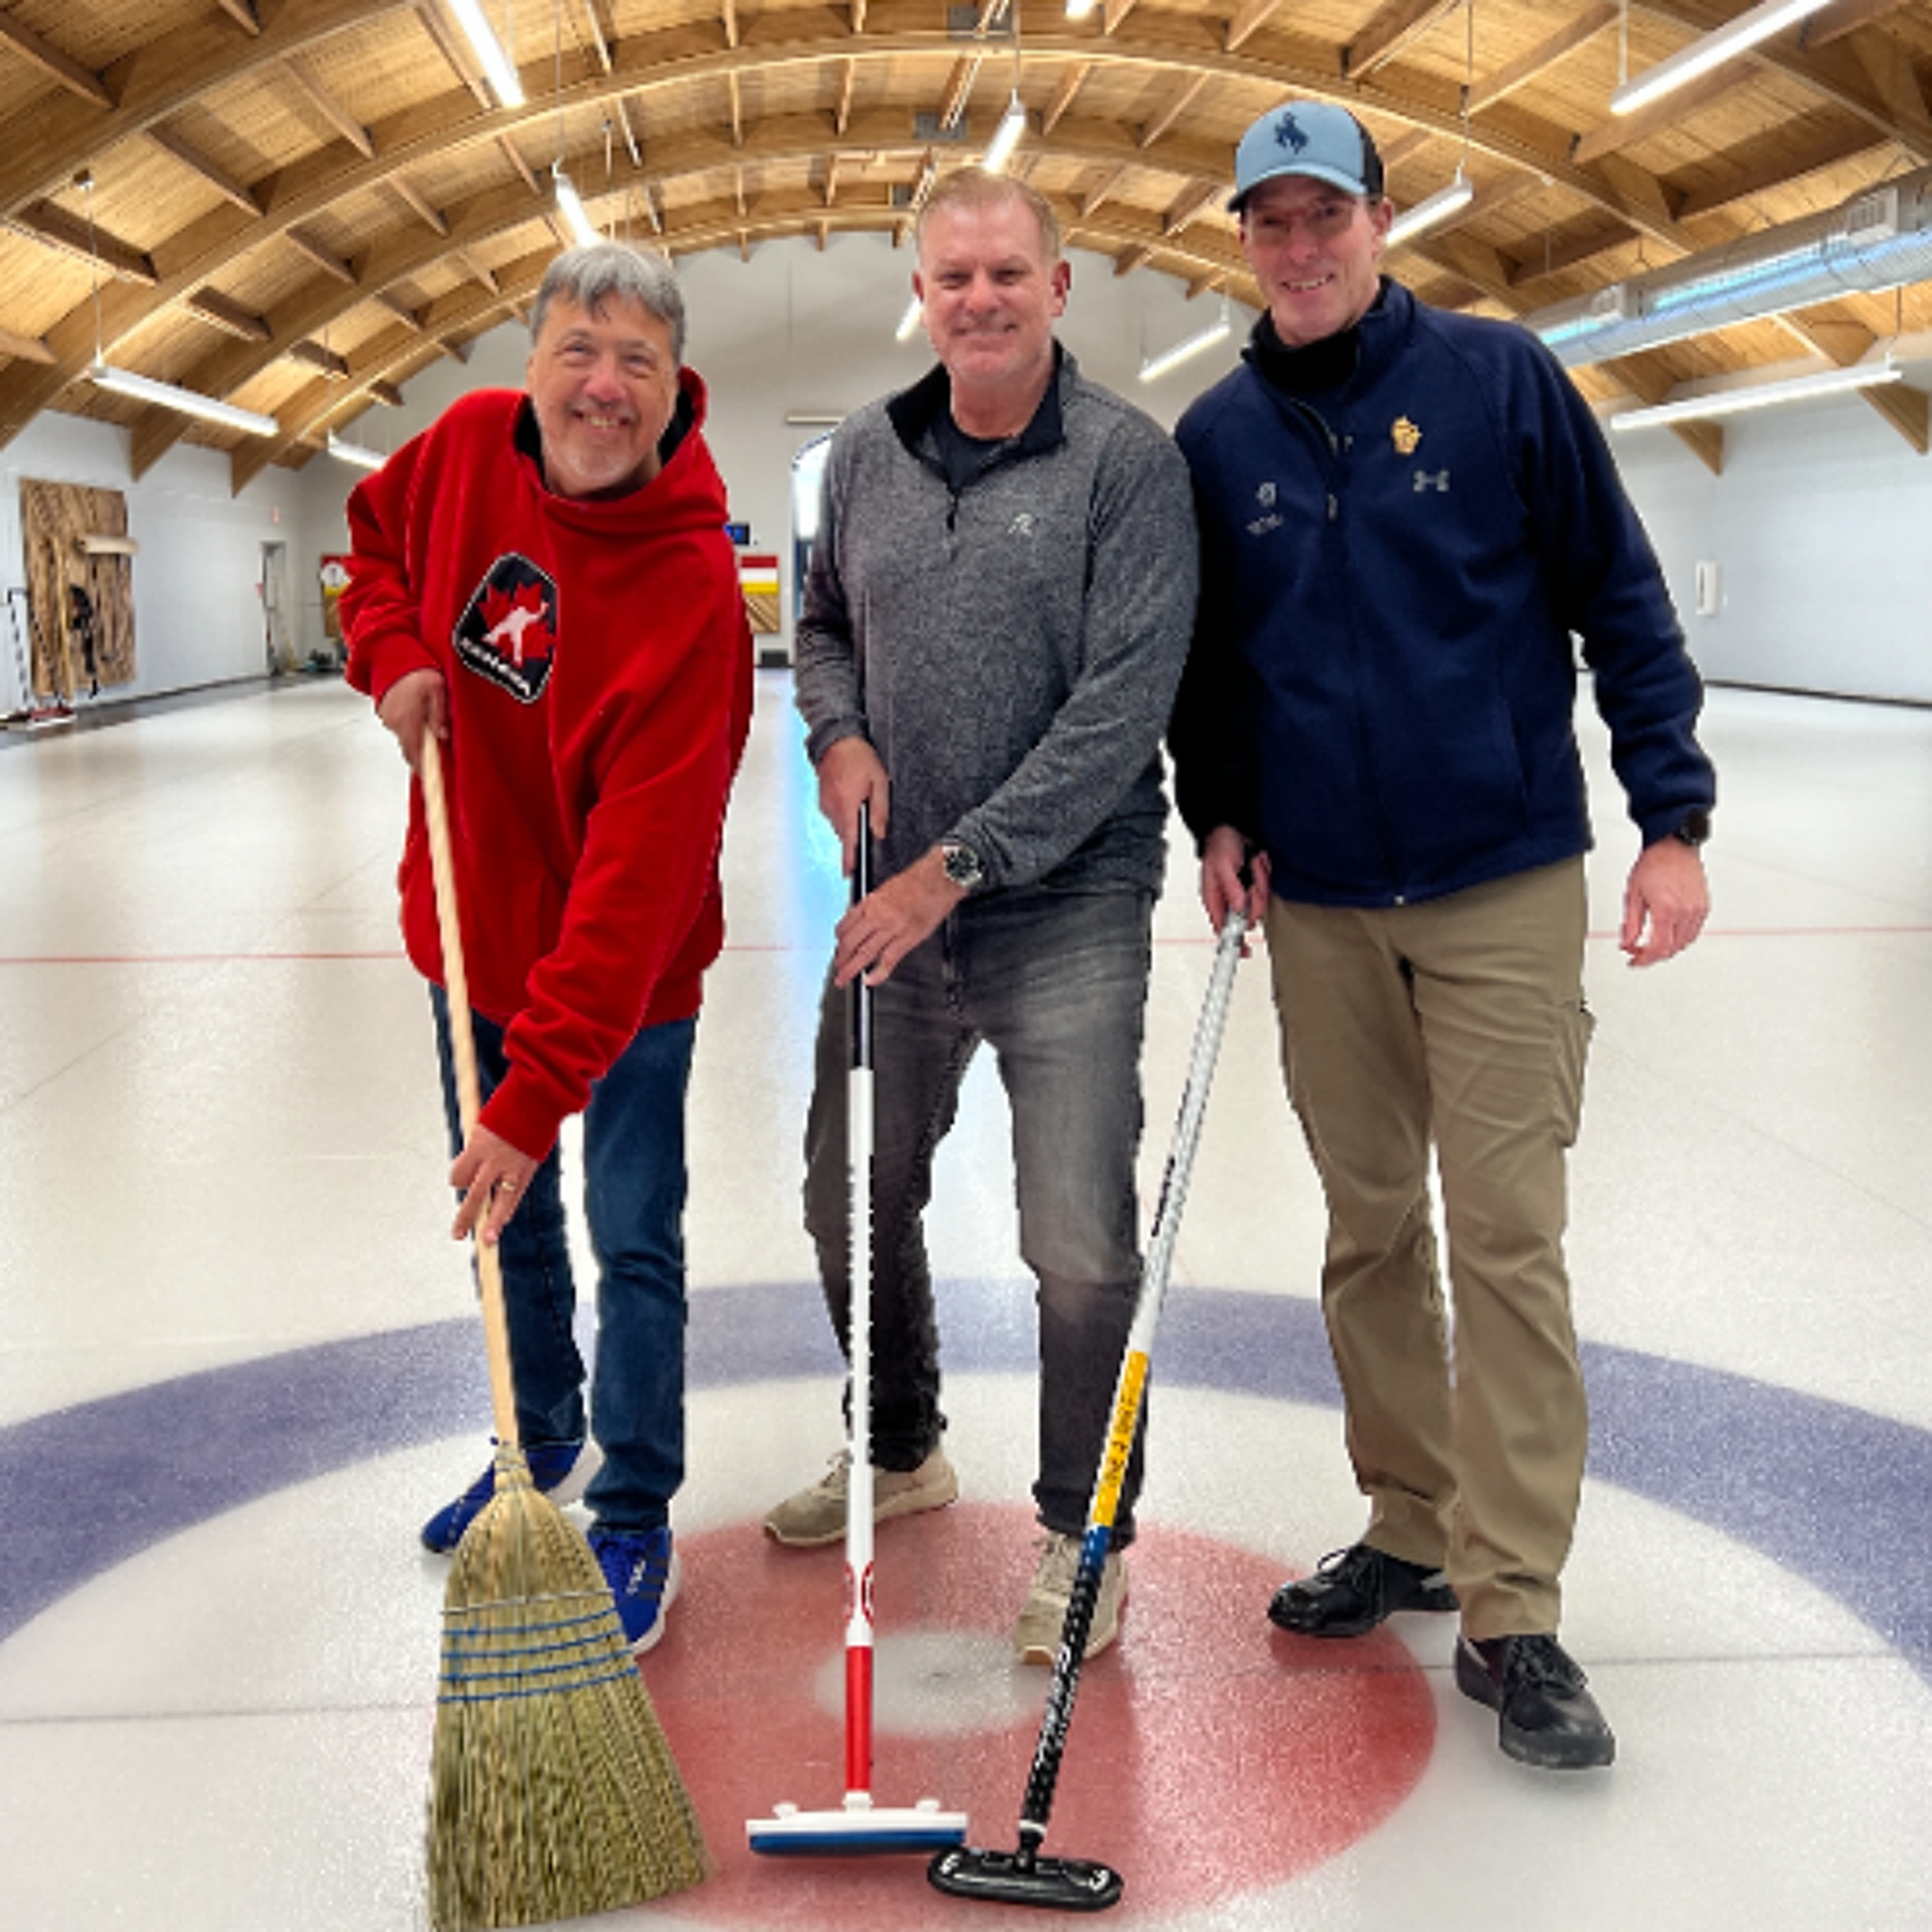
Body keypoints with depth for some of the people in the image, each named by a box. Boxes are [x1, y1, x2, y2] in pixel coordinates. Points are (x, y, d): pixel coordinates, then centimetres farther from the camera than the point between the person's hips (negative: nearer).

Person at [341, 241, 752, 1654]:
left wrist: (539, 1092, -35)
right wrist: (396, 652, -6)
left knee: (636, 1246, 5)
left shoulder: (695, 595, -29)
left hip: (627, 977, -6)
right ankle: (546, 1448, 45)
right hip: (476, 936, 6)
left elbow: (642, 871, -33)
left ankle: (634, 1518, 25)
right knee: (510, 1224, 21)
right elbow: (381, 533, 16)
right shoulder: (470, 444, -10)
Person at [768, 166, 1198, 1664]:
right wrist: (839, 734, -2)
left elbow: (1122, 704, -17)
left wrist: (963, 863, -19)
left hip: (1066, 914, -5)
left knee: (1082, 1250, -4)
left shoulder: (1127, 460, -10)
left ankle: (1084, 1534, 19)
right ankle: (901, 1453, 42)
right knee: (855, 1203, 17)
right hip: (897, 906, 6)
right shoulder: (866, 452, 7)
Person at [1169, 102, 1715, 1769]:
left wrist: (1673, 818, -7)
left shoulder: (1500, 378, -3)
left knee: (1505, 1239, -5)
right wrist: (1216, 814, 2)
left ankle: (1511, 1614, 4)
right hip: (1321, 907, 4)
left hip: (1503, 891, -3)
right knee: (1371, 1230, 11)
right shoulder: (1217, 438, 6)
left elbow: (1621, 601, -2)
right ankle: (1412, 1533, 27)